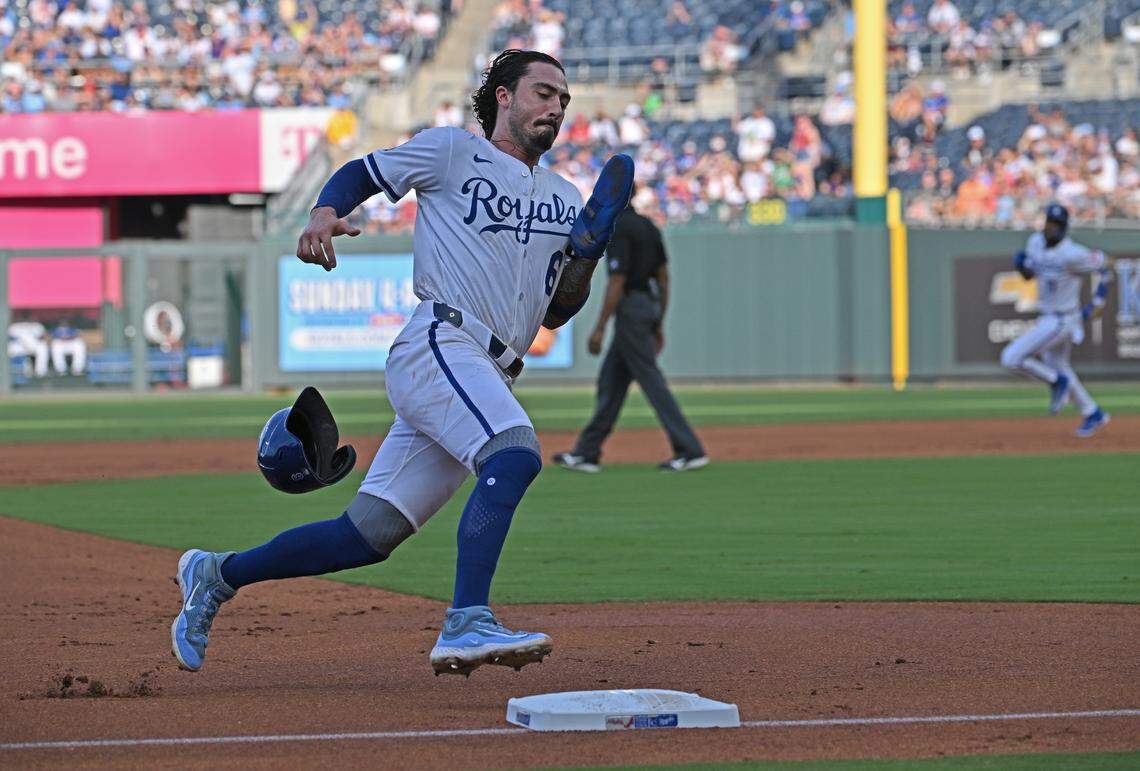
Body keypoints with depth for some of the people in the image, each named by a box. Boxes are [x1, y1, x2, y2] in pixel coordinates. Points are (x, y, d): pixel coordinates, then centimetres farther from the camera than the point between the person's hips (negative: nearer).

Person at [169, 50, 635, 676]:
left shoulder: (564, 199, 25)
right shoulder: (452, 150, 9)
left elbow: (556, 313, 24)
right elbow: (359, 174, 13)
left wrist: (585, 253, 5)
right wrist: (324, 214, -9)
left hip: (489, 378, 7)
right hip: (439, 344, -7)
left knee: (368, 535, 1)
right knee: (514, 453, -33)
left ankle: (217, 576, 16)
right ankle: (466, 625, -41)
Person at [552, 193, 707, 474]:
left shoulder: (619, 229, -14)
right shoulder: (649, 226, 14)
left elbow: (617, 282, -19)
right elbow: (663, 277, 16)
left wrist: (600, 328, -17)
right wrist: (658, 324, 20)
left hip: (630, 309, -10)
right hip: (650, 306, 10)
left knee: (652, 381, -8)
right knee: (611, 379, 13)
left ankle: (690, 450, -11)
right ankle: (587, 453, 17)